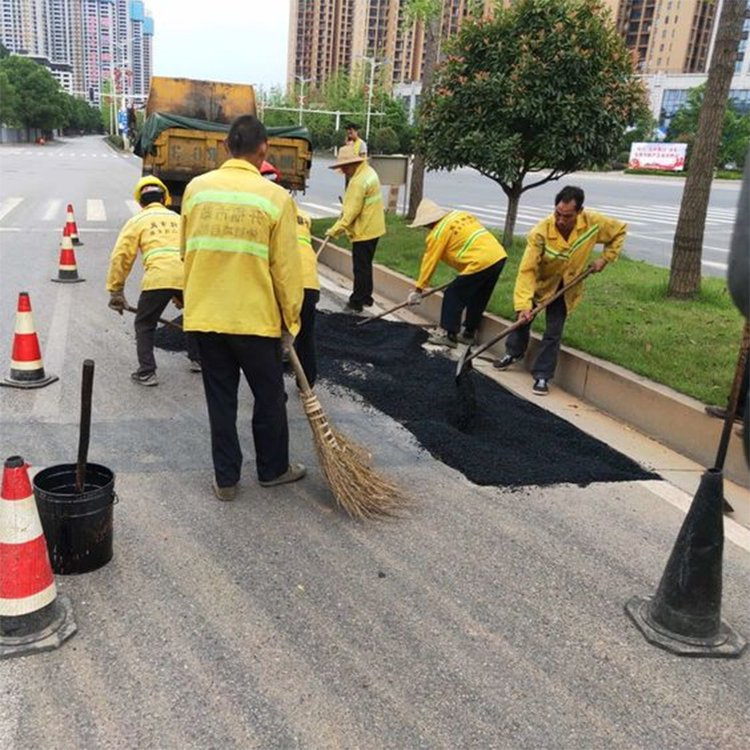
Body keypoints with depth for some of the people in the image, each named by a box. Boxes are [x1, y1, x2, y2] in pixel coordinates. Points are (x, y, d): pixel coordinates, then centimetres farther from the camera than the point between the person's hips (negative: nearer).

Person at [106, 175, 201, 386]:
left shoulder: (137, 221, 17)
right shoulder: (178, 219, 29)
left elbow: (121, 256, 9)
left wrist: (115, 291, 17)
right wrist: (179, 295, 38)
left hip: (158, 276, -3)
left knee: (144, 325, 14)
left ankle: (147, 372, 9)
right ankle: (198, 359, 37)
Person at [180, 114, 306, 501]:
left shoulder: (196, 187, 0)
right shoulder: (275, 197, -10)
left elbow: (186, 251, 11)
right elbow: (286, 268, -8)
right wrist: (291, 320, 3)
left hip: (204, 314, 3)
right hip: (256, 318, -3)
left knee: (220, 398, 14)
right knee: (269, 397, 15)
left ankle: (226, 479, 22)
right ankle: (273, 469, 31)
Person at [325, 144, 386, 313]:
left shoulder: (358, 181, -23)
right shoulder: (368, 171, 8)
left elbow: (351, 212, -23)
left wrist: (335, 230, -19)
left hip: (364, 231, -10)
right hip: (373, 227, 10)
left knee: (361, 268, -2)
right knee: (366, 265, 18)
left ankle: (356, 302, 5)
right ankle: (366, 297, 28)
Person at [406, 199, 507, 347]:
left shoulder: (438, 232, -3)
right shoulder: (461, 215, 19)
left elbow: (429, 262, 1)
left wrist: (418, 290, 9)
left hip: (480, 263, -9)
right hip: (499, 256, 9)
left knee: (453, 296, 4)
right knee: (477, 299, 20)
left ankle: (448, 334, 8)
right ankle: (468, 333, 30)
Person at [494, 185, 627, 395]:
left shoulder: (593, 222, -26)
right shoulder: (540, 232, -34)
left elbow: (619, 231, -5)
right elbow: (527, 270, -34)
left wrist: (605, 259, -12)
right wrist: (523, 303, -41)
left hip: (566, 287, 1)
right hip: (540, 282, -1)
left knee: (553, 332, -2)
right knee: (523, 317, 12)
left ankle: (542, 376, 8)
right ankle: (513, 353, 39)